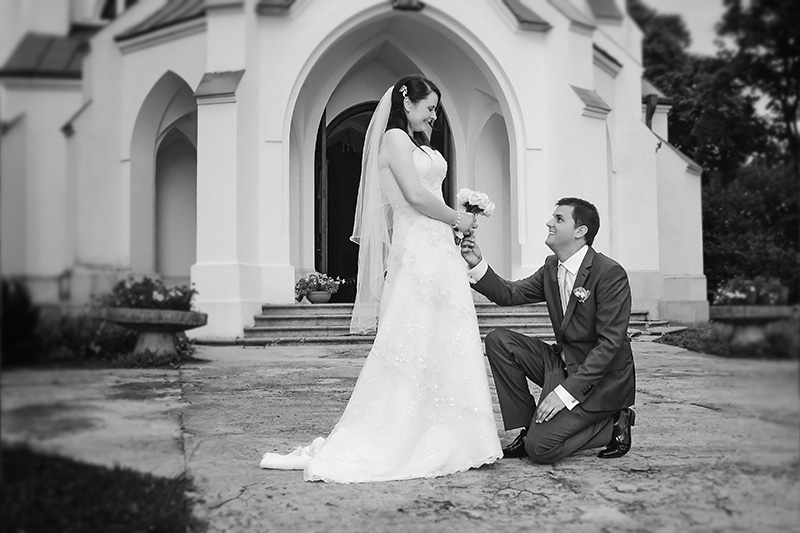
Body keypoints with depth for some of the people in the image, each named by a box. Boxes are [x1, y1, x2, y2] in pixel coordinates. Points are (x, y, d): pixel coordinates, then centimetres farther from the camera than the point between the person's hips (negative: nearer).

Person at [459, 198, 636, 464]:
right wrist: (477, 264, -13)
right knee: (498, 340, -7)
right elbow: (509, 294, 4)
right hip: (562, 363, 8)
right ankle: (528, 428, 0)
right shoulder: (551, 267, 5)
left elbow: (609, 344, -23)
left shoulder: (611, 274, -19)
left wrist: (567, 391, -28)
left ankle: (614, 425, 3)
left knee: (540, 447, -20)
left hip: (602, 378, -8)